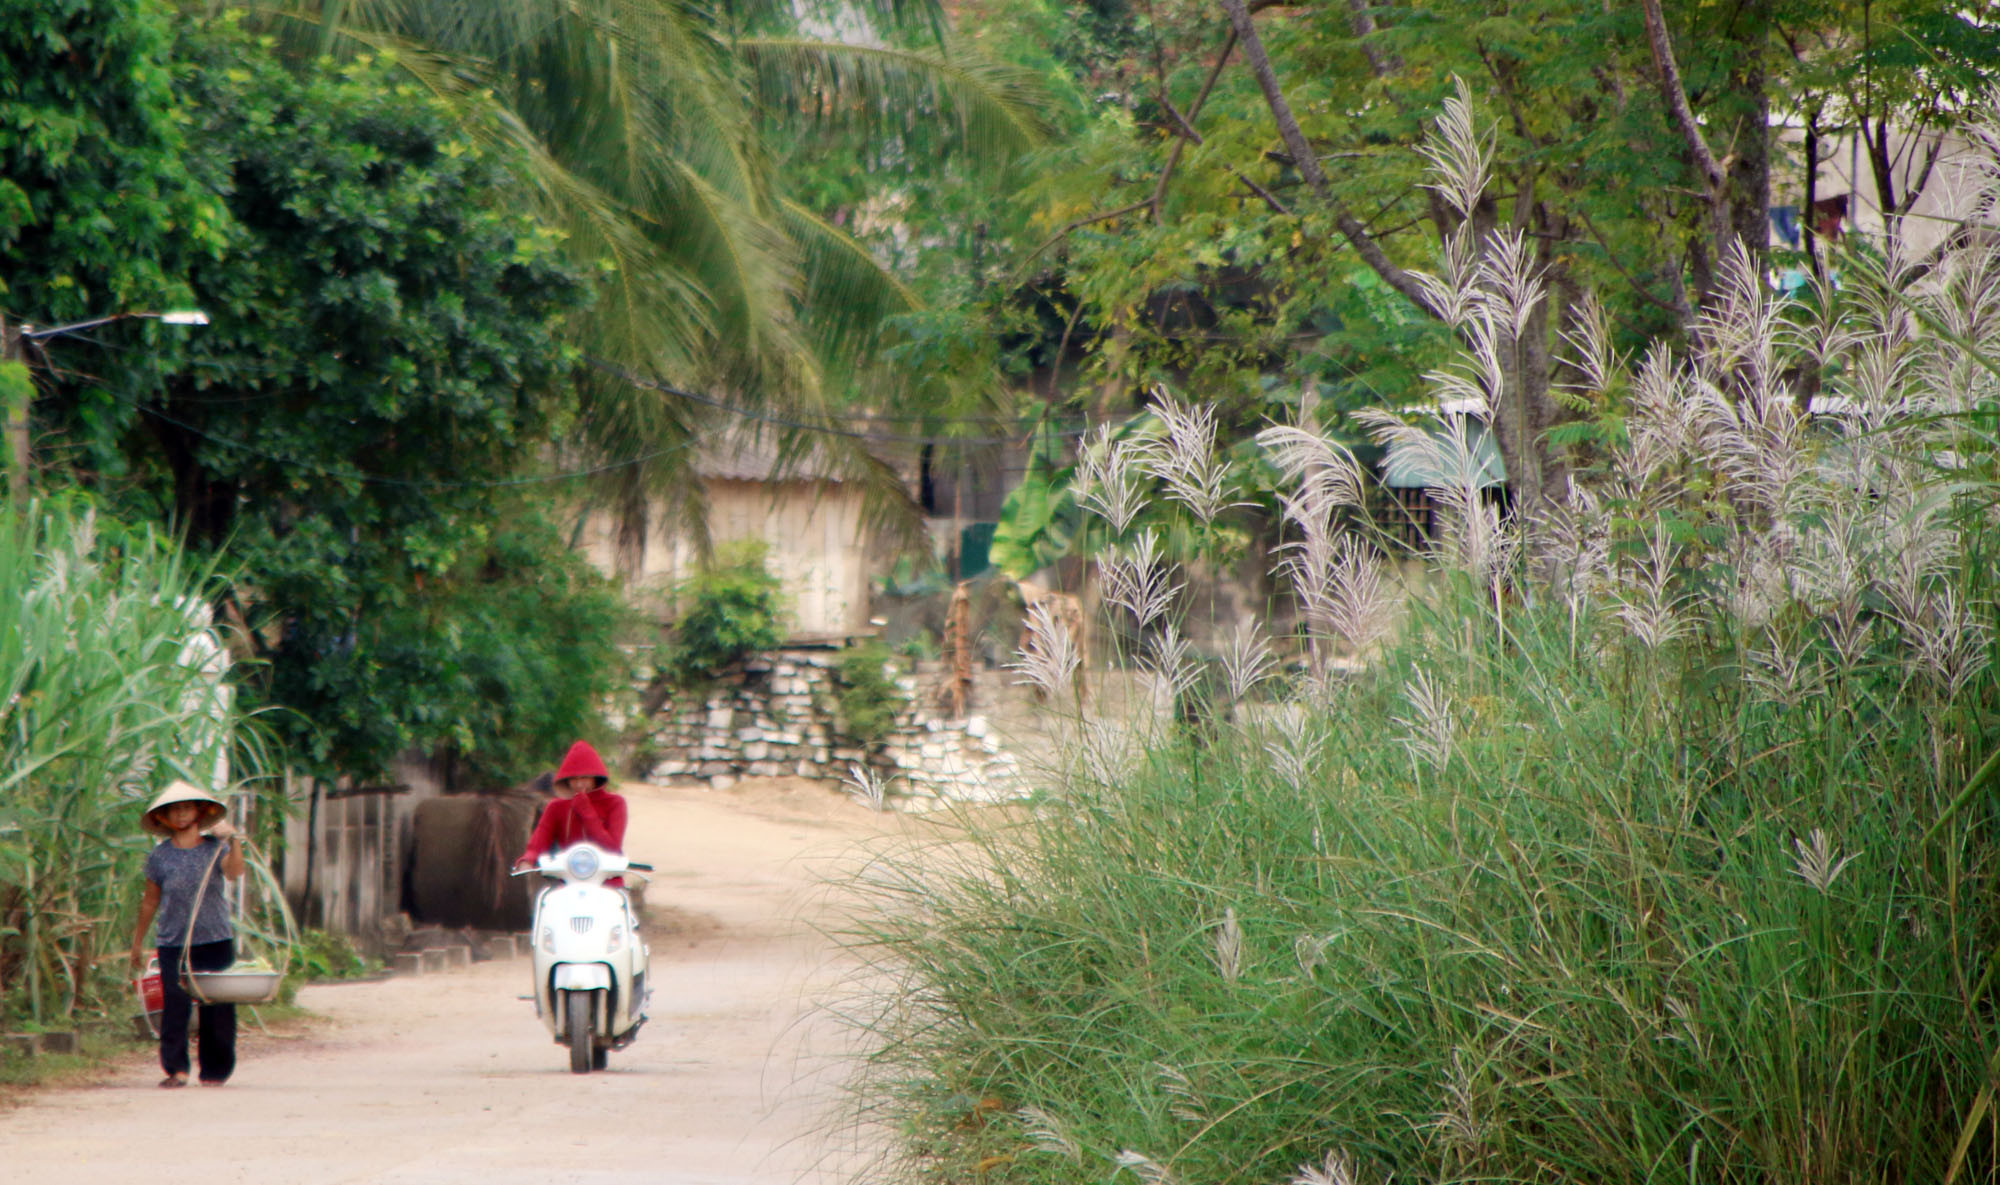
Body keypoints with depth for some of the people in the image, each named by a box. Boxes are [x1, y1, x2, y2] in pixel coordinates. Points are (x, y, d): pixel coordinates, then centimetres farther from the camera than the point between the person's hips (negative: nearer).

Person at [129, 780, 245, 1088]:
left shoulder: (215, 848, 4)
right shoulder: (159, 856, 7)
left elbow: (234, 872, -16)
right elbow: (150, 901, 15)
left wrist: (233, 840, -27)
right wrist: (138, 941, 19)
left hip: (216, 939, 0)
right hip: (174, 944, 0)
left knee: (218, 1009, 0)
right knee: (174, 1007, -9)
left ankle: (215, 1071, 9)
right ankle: (176, 1068, -6)